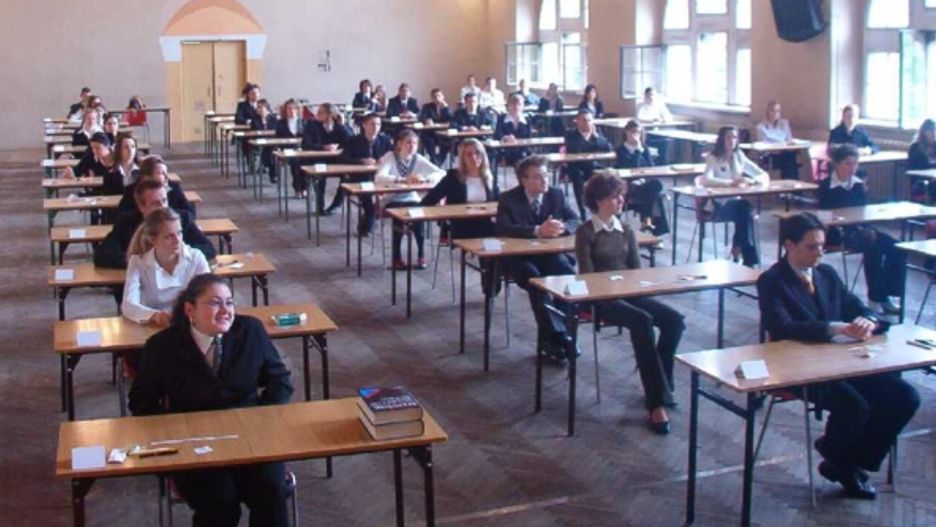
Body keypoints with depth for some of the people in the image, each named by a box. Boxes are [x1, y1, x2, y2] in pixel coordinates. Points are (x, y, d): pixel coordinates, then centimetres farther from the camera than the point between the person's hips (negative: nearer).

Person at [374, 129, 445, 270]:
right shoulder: (390, 157, -10)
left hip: (411, 199, 2)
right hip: (391, 201, -2)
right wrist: (404, 179, -38)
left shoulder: (418, 159, -2)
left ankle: (421, 254, -16)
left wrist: (425, 179, -28)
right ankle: (397, 257, -18)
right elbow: (379, 177, -28)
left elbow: (442, 173, -9)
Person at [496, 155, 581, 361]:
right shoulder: (508, 199, -8)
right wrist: (538, 231, -34)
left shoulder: (556, 194, 3)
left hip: (549, 253, 3)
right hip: (519, 256, -3)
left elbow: (575, 220, 0)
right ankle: (555, 334, -25)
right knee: (536, 280, -33)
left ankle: (555, 333, -15)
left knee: (571, 276, -24)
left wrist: (562, 227, -25)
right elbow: (503, 228, -24)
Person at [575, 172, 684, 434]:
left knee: (674, 319, -20)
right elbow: (587, 274, -6)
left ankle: (659, 385, -6)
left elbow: (636, 269, 13)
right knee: (642, 320, -33)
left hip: (629, 292, 6)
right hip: (601, 298, -6)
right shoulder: (586, 233, 0)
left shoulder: (626, 231, 16)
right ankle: (657, 401, -32)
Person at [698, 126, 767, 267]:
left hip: (738, 203, 4)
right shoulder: (713, 158, -1)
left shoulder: (739, 157, 13)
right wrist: (731, 182, -31)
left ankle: (738, 248, -20)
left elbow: (765, 176, 11)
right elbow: (706, 180, -21)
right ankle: (750, 257, -27)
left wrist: (752, 181, -12)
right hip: (719, 205, -3)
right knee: (744, 208, -32)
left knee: (745, 208, -32)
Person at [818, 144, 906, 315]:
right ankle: (876, 299, -22)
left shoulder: (858, 184, 13)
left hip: (860, 229, 6)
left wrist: (868, 229, -6)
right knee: (872, 247, -31)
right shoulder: (826, 186, -5)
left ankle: (888, 294, -11)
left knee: (895, 247, -16)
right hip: (838, 232, -6)